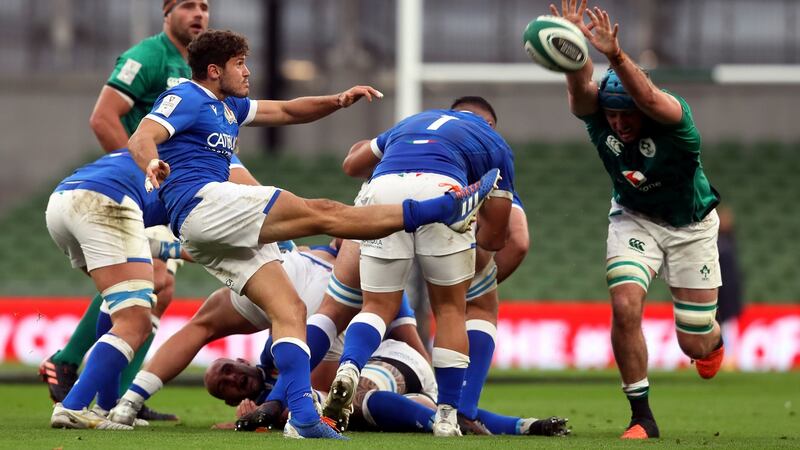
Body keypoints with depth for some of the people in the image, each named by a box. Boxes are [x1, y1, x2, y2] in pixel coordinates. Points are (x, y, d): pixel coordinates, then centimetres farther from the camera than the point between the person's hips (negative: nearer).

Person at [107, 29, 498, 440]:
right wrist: (152, 165, -40)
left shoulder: (227, 107, 26)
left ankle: (302, 417, -12)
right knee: (321, 213, -12)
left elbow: (286, 111, 31)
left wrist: (338, 101, 14)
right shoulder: (186, 98, -1)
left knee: (289, 310, -2)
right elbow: (141, 139, -16)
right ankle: (448, 208, -14)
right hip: (201, 202, -10)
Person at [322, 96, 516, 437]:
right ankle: (447, 415, 11)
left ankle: (349, 367, -17)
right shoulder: (494, 142, 31)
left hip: (382, 189, 2)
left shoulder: (414, 121, 41)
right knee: (450, 308, 14)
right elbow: (495, 238, 28)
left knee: (378, 306, 12)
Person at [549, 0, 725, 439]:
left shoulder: (672, 119, -32)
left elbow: (648, 98, -56)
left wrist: (615, 55, -73)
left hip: (690, 226, -2)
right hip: (634, 218, 2)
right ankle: (642, 416, -8)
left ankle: (713, 337, 45)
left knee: (695, 345, 4)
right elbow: (581, 89, -46)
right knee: (625, 306, -22)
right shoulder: (600, 118, -24)